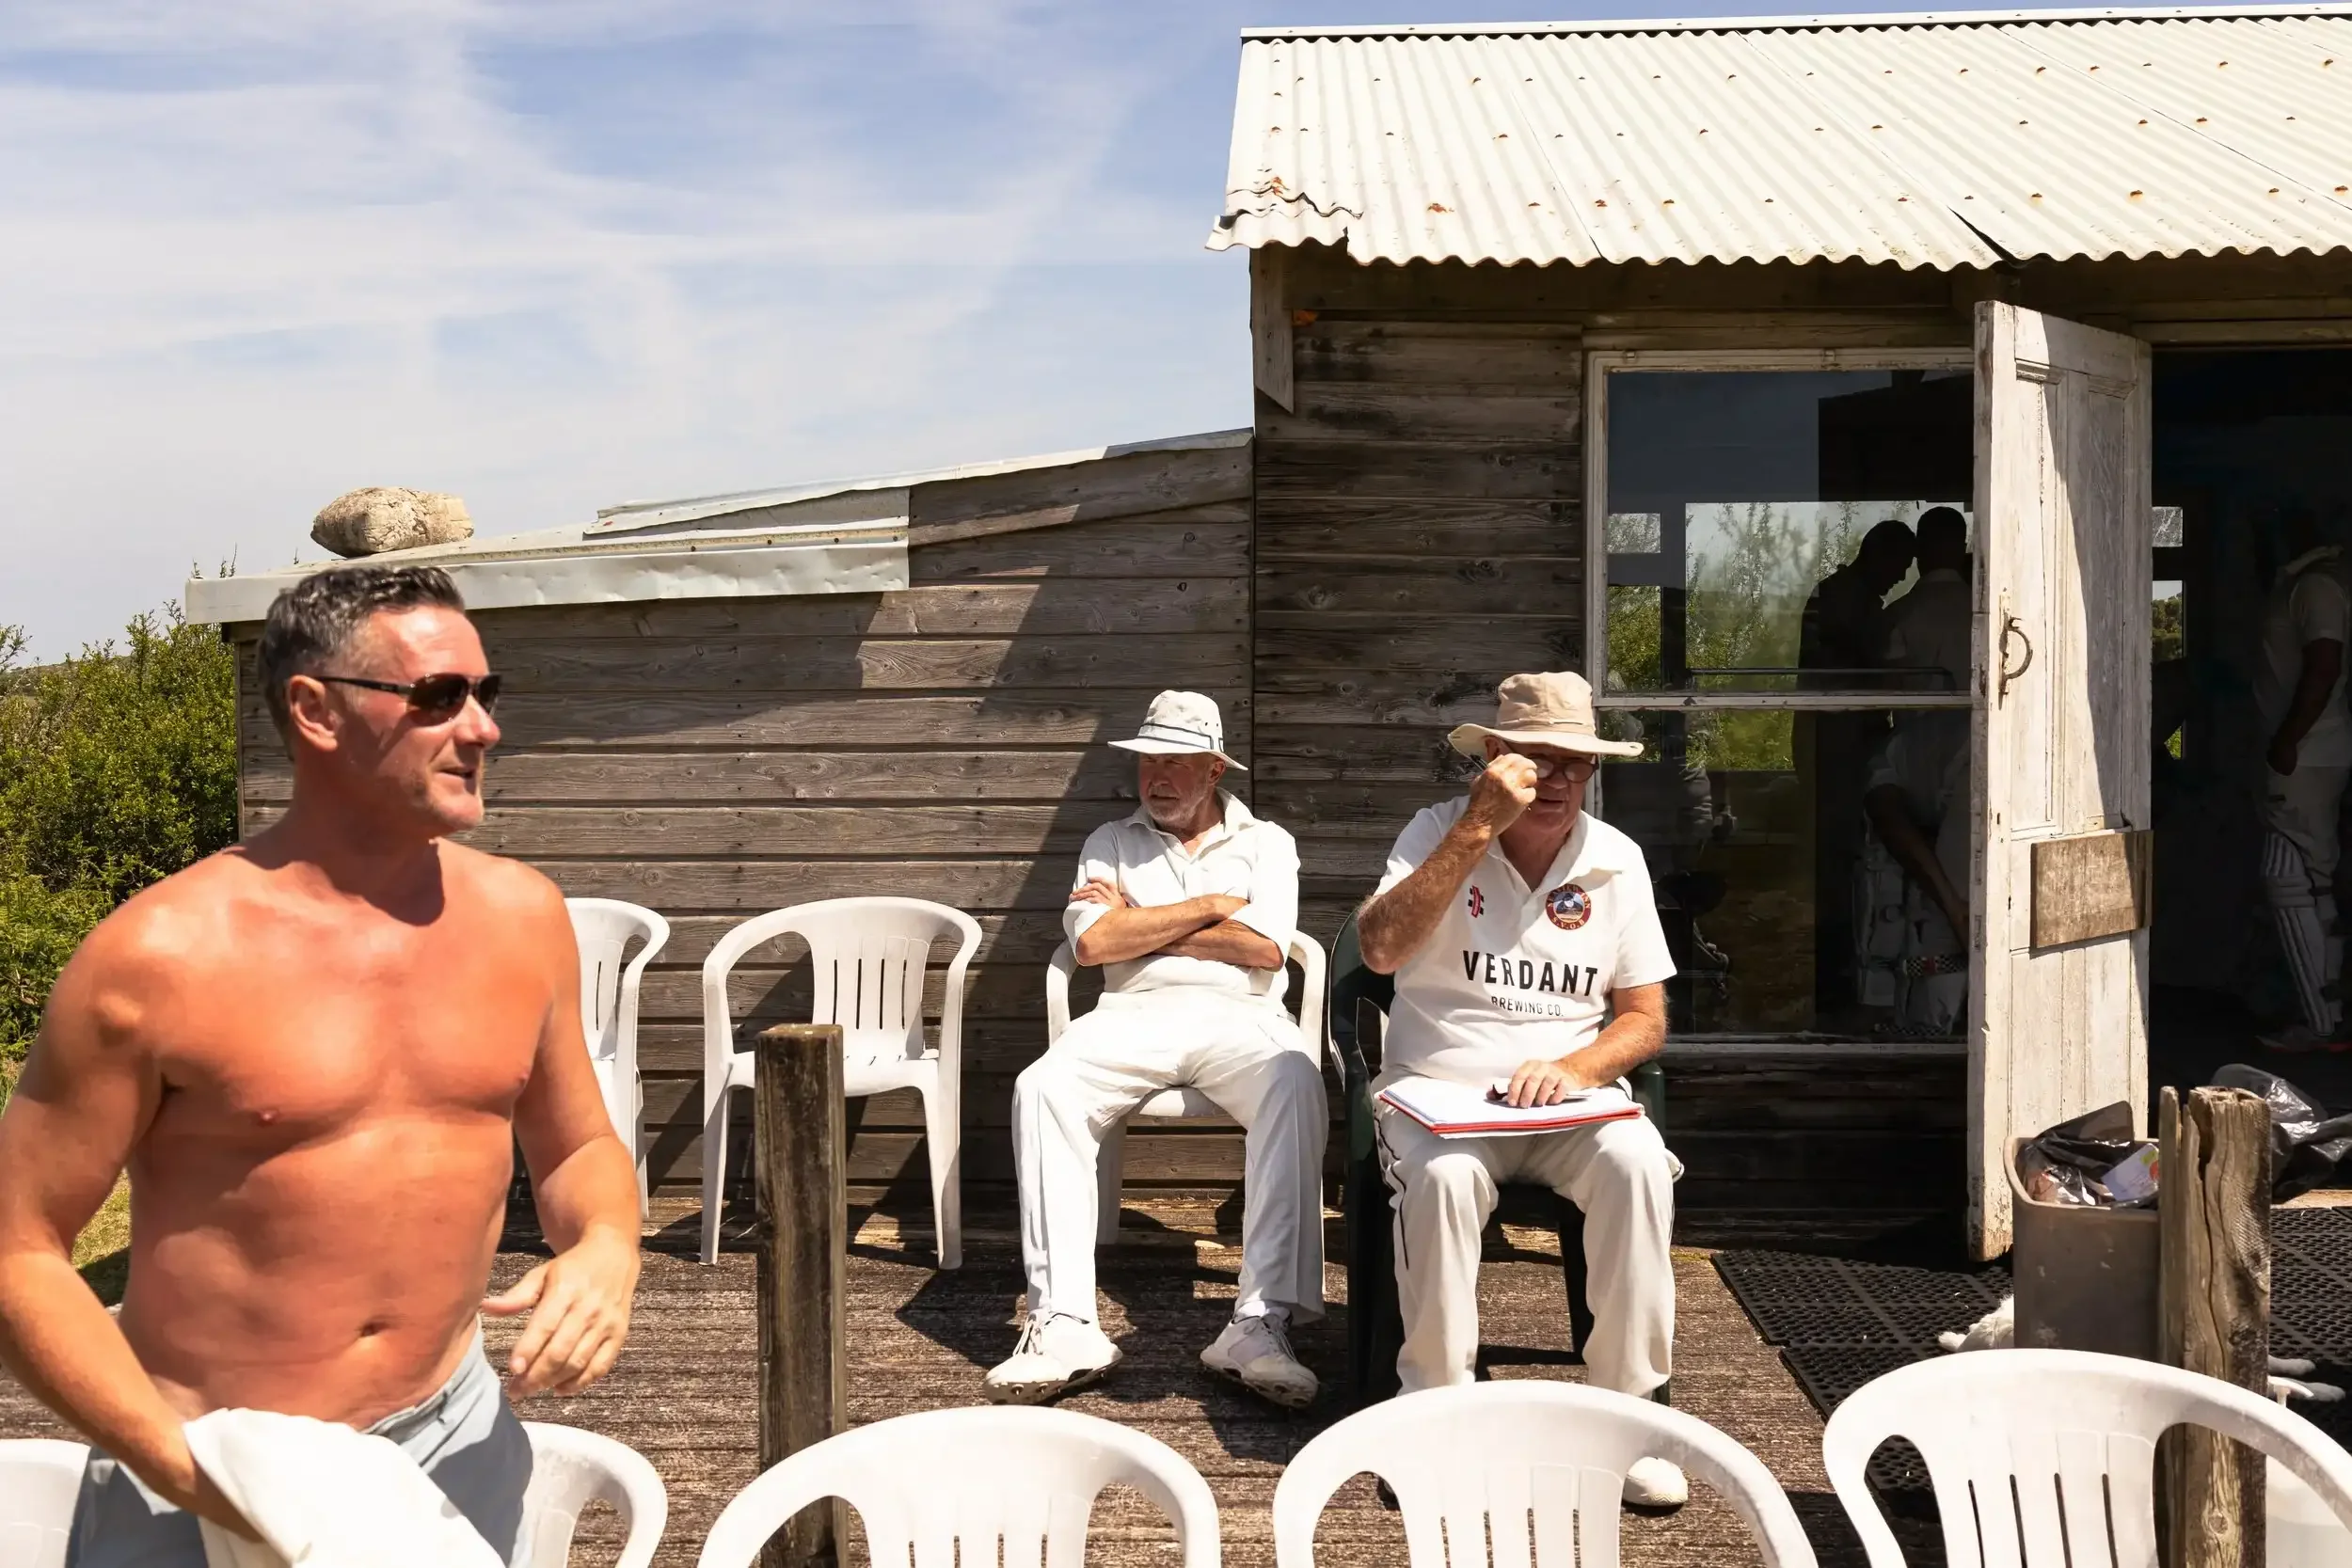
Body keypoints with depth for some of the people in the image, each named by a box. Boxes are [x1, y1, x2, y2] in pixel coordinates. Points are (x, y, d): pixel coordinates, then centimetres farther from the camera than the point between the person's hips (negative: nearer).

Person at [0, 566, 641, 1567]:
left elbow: (578, 1147, 11)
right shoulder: (159, 959, -15)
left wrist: (605, 1250, -11)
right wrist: (182, 1469, -20)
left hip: (455, 1444, 4)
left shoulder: (521, 915, -2)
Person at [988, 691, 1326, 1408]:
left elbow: (1263, 948, -4)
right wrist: (1210, 906, 0)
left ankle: (1261, 1321, -37)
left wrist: (1139, 926, 0)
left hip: (1238, 1016, -1)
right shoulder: (1112, 842, 18)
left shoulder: (1266, 843, 15)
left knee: (1296, 1086, -36)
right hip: (1134, 1013, 1)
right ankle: (1064, 1323, -32)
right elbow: (1093, 943, 0)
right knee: (1041, 1087, -30)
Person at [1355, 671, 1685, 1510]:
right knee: (1445, 1176, -34)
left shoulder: (1616, 860, 5)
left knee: (1638, 1161, -29)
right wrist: (1480, 828, -24)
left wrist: (1576, 1068, -16)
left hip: (1568, 1101, 2)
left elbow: (1645, 1020, 7)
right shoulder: (1441, 831, -2)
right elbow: (1380, 949, -21)